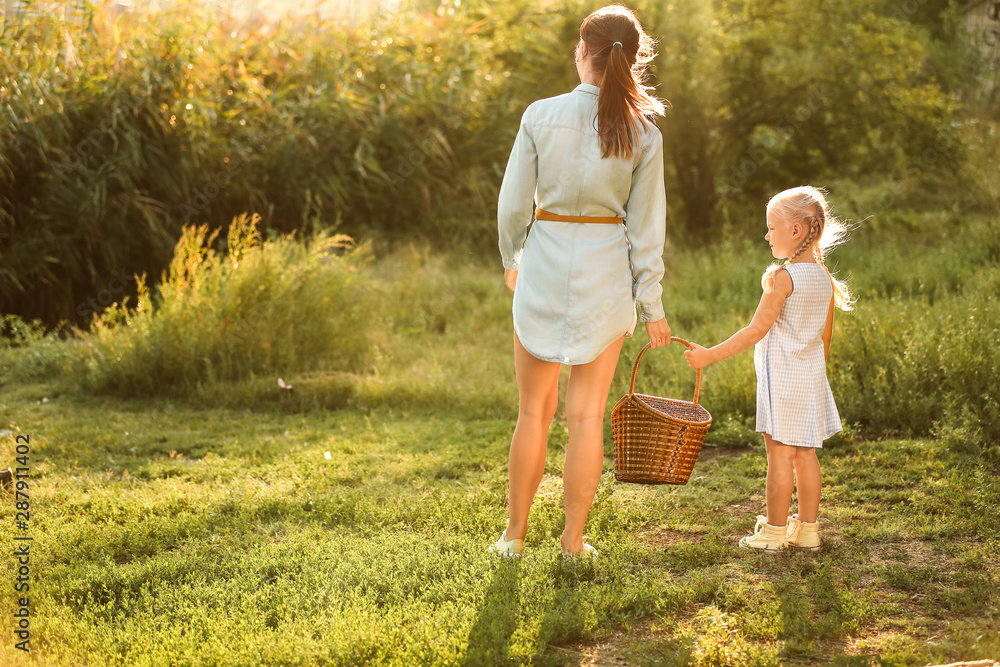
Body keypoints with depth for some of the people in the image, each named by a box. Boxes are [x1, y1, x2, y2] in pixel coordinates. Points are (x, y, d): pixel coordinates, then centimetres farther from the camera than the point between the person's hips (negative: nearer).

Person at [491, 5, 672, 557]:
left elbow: (513, 203, -3)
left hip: (544, 269, 0)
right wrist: (652, 305, 5)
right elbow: (646, 226, -2)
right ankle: (573, 540, 15)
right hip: (607, 275, 1)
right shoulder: (643, 134, -5)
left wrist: (511, 260, 15)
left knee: (534, 411, 13)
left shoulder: (541, 116, -8)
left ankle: (515, 533, 22)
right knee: (587, 414, 9)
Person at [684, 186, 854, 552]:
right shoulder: (825, 279, 7)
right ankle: (807, 529, 17)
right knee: (805, 452, 12)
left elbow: (757, 330, -17)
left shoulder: (783, 278, -16)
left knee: (780, 453, -1)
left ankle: (774, 531, 6)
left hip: (782, 375, -7)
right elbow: (825, 337, 13)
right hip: (812, 376, 7)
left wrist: (710, 355, -15)